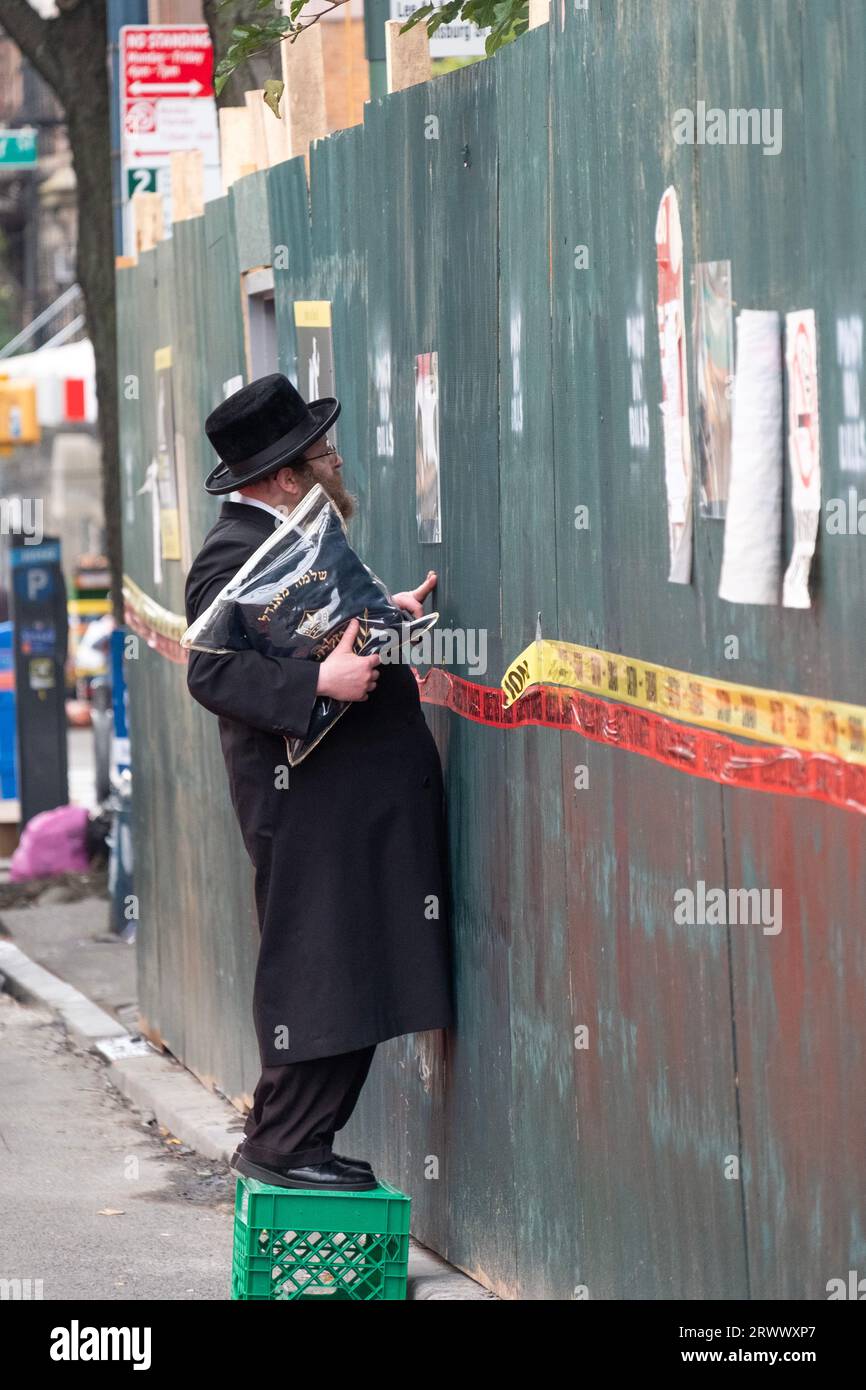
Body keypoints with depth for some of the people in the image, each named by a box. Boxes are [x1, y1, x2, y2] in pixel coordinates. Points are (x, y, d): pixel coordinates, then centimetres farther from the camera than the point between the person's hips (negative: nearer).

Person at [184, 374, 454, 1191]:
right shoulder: (233, 555, -14)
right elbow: (214, 673, -22)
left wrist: (384, 611, 17)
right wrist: (320, 681, -30)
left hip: (364, 796, 10)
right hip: (307, 799, -10)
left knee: (357, 972, 11)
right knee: (314, 969, -6)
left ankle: (297, 1140, 17)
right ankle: (280, 1148, 2)